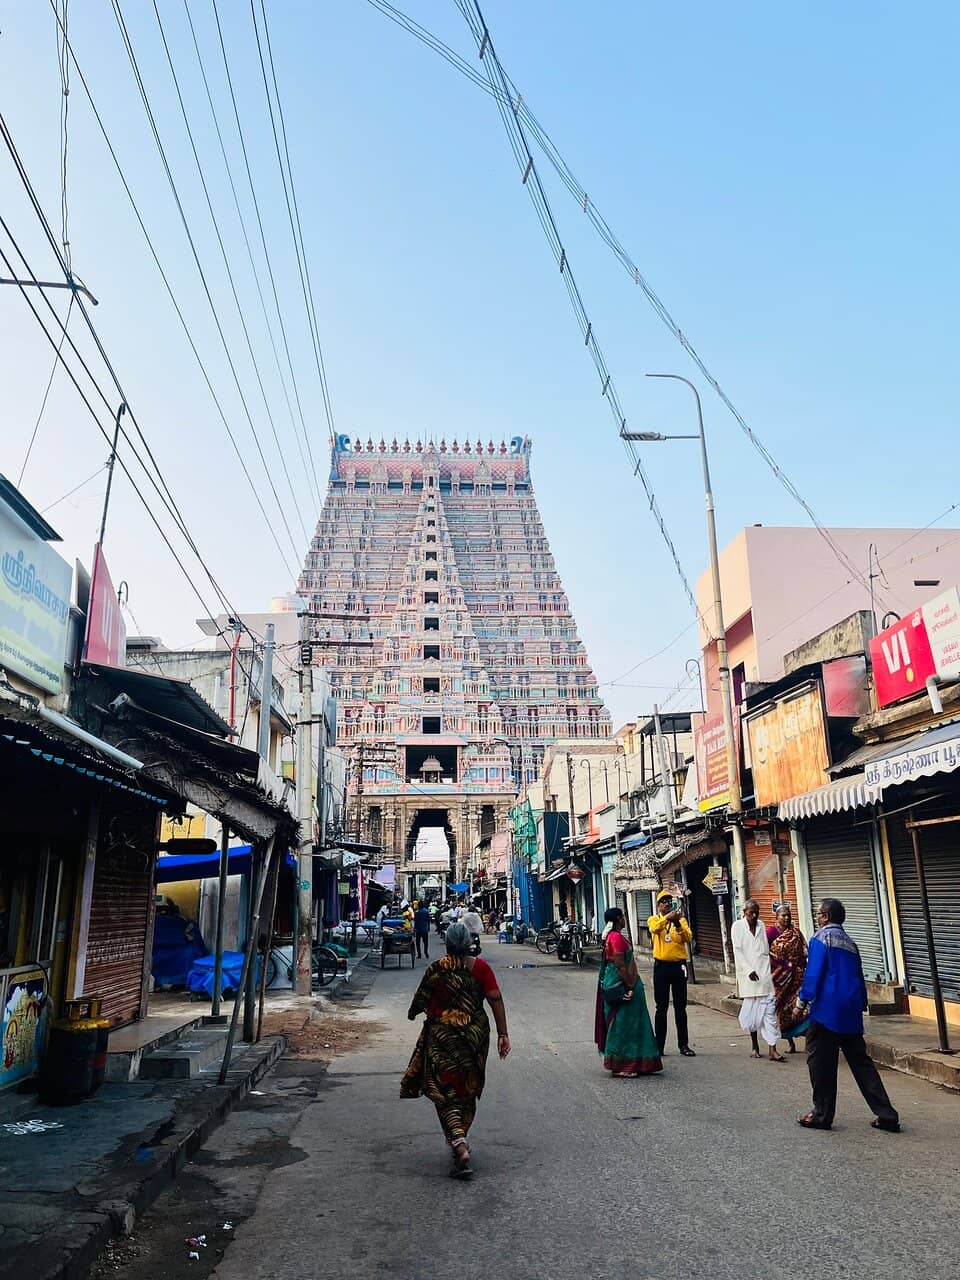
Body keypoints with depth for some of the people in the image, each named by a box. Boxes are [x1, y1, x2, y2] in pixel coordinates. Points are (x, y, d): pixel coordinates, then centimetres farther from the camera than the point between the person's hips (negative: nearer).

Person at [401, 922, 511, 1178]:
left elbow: (420, 1001, -1)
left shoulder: (436, 969, -8)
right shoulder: (480, 966, -4)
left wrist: (412, 1013, 22)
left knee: (446, 1092, 0)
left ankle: (460, 1149, -16)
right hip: (475, 1034, 3)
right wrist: (503, 1034, -4)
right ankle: (459, 1140, 33)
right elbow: (496, 999, -8)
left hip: (441, 1035, -3)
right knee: (467, 1090, 20)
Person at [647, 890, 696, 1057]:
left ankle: (684, 1045, 14)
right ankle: (659, 1045, 10)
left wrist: (678, 925, -27)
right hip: (661, 966, -1)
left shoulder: (681, 920, 8)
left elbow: (688, 937, -9)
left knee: (680, 1007, 6)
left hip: (679, 966, 1)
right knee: (661, 1007, 4)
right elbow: (655, 928, -21)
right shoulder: (654, 919, 4)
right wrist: (667, 917, -37)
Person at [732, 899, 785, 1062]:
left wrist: (768, 971, 6)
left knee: (769, 1009, -5)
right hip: (748, 974, -3)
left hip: (764, 973, 3)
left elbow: (766, 950, 14)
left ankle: (772, 1050, -6)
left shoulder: (761, 925, 11)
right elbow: (737, 951, -6)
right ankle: (755, 1046, 21)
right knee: (752, 1011, 6)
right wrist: (749, 970, -15)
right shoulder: (737, 926, -1)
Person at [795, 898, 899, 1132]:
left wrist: (802, 1003, -8)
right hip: (851, 1013, 8)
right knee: (861, 1062, 12)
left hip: (827, 1010, -7)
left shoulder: (821, 938, -7)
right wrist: (861, 1005, 25)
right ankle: (886, 1115, 9)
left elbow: (813, 974, -14)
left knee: (820, 1062, 3)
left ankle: (822, 1115, 8)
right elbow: (859, 978, 19)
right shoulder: (849, 942, 15)